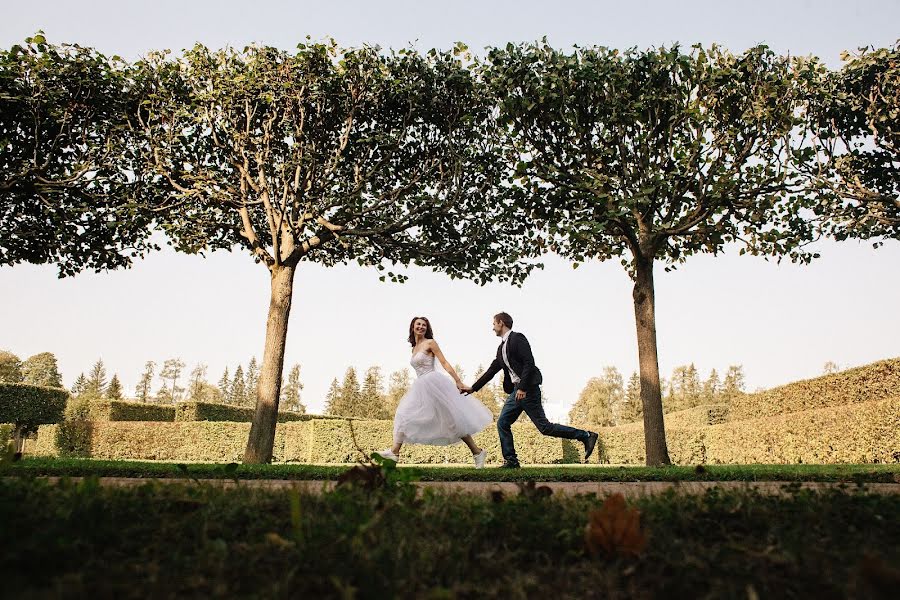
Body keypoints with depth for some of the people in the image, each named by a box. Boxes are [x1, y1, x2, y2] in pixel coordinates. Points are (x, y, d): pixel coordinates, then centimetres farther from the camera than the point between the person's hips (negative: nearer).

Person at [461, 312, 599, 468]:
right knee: (502, 423, 4)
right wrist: (473, 388, 22)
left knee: (544, 427, -8)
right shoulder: (502, 347, 18)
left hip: (527, 389, -9)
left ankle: (586, 436, 1)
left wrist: (523, 388, -22)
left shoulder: (517, 338, -9)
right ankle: (511, 460, 12)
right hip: (517, 390, 9)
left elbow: (529, 363, -18)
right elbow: (491, 371, 23)